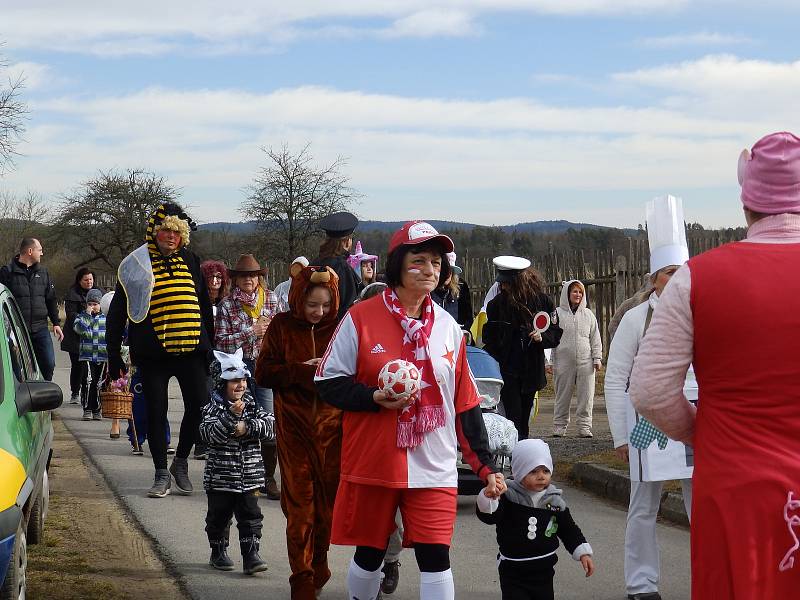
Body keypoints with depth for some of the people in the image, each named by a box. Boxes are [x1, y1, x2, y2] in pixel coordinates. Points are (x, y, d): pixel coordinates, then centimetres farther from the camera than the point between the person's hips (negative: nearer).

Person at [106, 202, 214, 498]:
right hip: (152, 352, -2)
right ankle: (161, 474, 15)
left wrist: (209, 347, 15)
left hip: (190, 351, 2)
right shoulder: (137, 265, 2)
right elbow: (116, 314, 4)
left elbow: (206, 307, 18)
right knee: (156, 413, 3)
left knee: (199, 407, -6)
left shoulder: (191, 262, 11)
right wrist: (114, 356, 1)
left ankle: (181, 460, 17)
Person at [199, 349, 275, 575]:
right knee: (219, 516, 10)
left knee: (251, 517, -1)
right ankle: (218, 553, 27)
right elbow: (209, 434, -23)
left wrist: (248, 427, -18)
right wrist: (231, 416, -31)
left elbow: (271, 425, -5)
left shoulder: (251, 406, 6)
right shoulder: (214, 409, -7)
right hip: (220, 478, -3)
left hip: (249, 478, 3)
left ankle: (251, 556, 0)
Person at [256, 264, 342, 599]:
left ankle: (318, 564, 28)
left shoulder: (340, 327, 2)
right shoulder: (282, 326, 2)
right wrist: (303, 371, -12)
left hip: (332, 426, 1)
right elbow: (263, 373, 0)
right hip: (294, 428, -1)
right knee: (299, 504, -2)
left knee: (328, 500, 7)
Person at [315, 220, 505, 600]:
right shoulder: (361, 318, -4)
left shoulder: (448, 327, 7)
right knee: (368, 553, 10)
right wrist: (375, 398, -19)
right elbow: (328, 383, -3)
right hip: (372, 464, -2)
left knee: (435, 556, -6)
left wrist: (484, 465, 7)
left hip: (433, 468, 2)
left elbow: (466, 404, 10)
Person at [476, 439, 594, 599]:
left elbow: (569, 530, 10)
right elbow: (488, 515, -28)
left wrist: (583, 553, 3)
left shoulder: (555, 501, 0)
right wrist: (489, 496, -47)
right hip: (513, 573, -4)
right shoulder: (508, 497, -12)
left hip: (544, 571, 4)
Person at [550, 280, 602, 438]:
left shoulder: (588, 315, 12)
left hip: (585, 362, 2)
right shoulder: (557, 313, 3)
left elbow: (595, 338, 14)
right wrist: (551, 362, -1)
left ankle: (584, 427, 5)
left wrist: (597, 358, 6)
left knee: (586, 397, 0)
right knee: (562, 397, 4)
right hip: (564, 362, -2)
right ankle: (559, 427, 11)